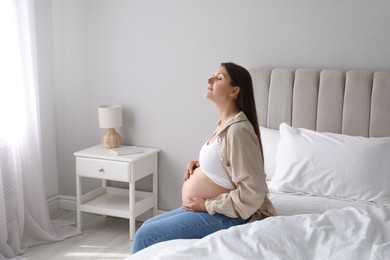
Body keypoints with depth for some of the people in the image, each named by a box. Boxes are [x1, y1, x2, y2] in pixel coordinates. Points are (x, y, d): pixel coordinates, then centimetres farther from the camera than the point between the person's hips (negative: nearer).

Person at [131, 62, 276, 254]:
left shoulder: (238, 130, -25)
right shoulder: (225, 123, 6)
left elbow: (252, 194, -28)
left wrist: (207, 205, -20)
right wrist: (200, 164, 3)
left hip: (223, 216, -10)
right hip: (209, 209, 10)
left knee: (145, 236, -9)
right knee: (147, 226, 14)